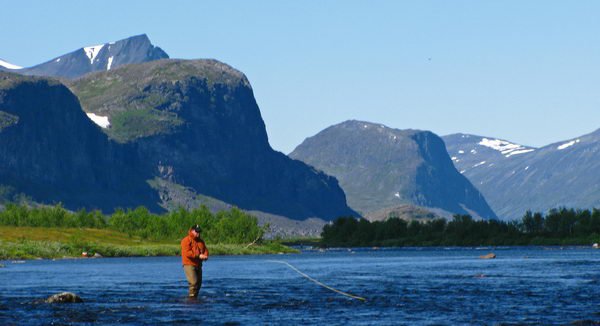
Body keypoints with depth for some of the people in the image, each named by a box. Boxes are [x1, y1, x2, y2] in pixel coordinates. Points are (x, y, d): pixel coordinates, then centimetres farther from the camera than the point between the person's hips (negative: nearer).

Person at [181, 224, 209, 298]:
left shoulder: (200, 241, 14)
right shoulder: (186, 241, -10)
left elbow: (205, 250, 13)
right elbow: (187, 253, -20)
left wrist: (205, 256, -12)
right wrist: (198, 256, -25)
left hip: (198, 264, 8)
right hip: (189, 264, -8)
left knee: (199, 283, 8)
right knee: (193, 282, -19)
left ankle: (195, 297, 16)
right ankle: (192, 296, -14)